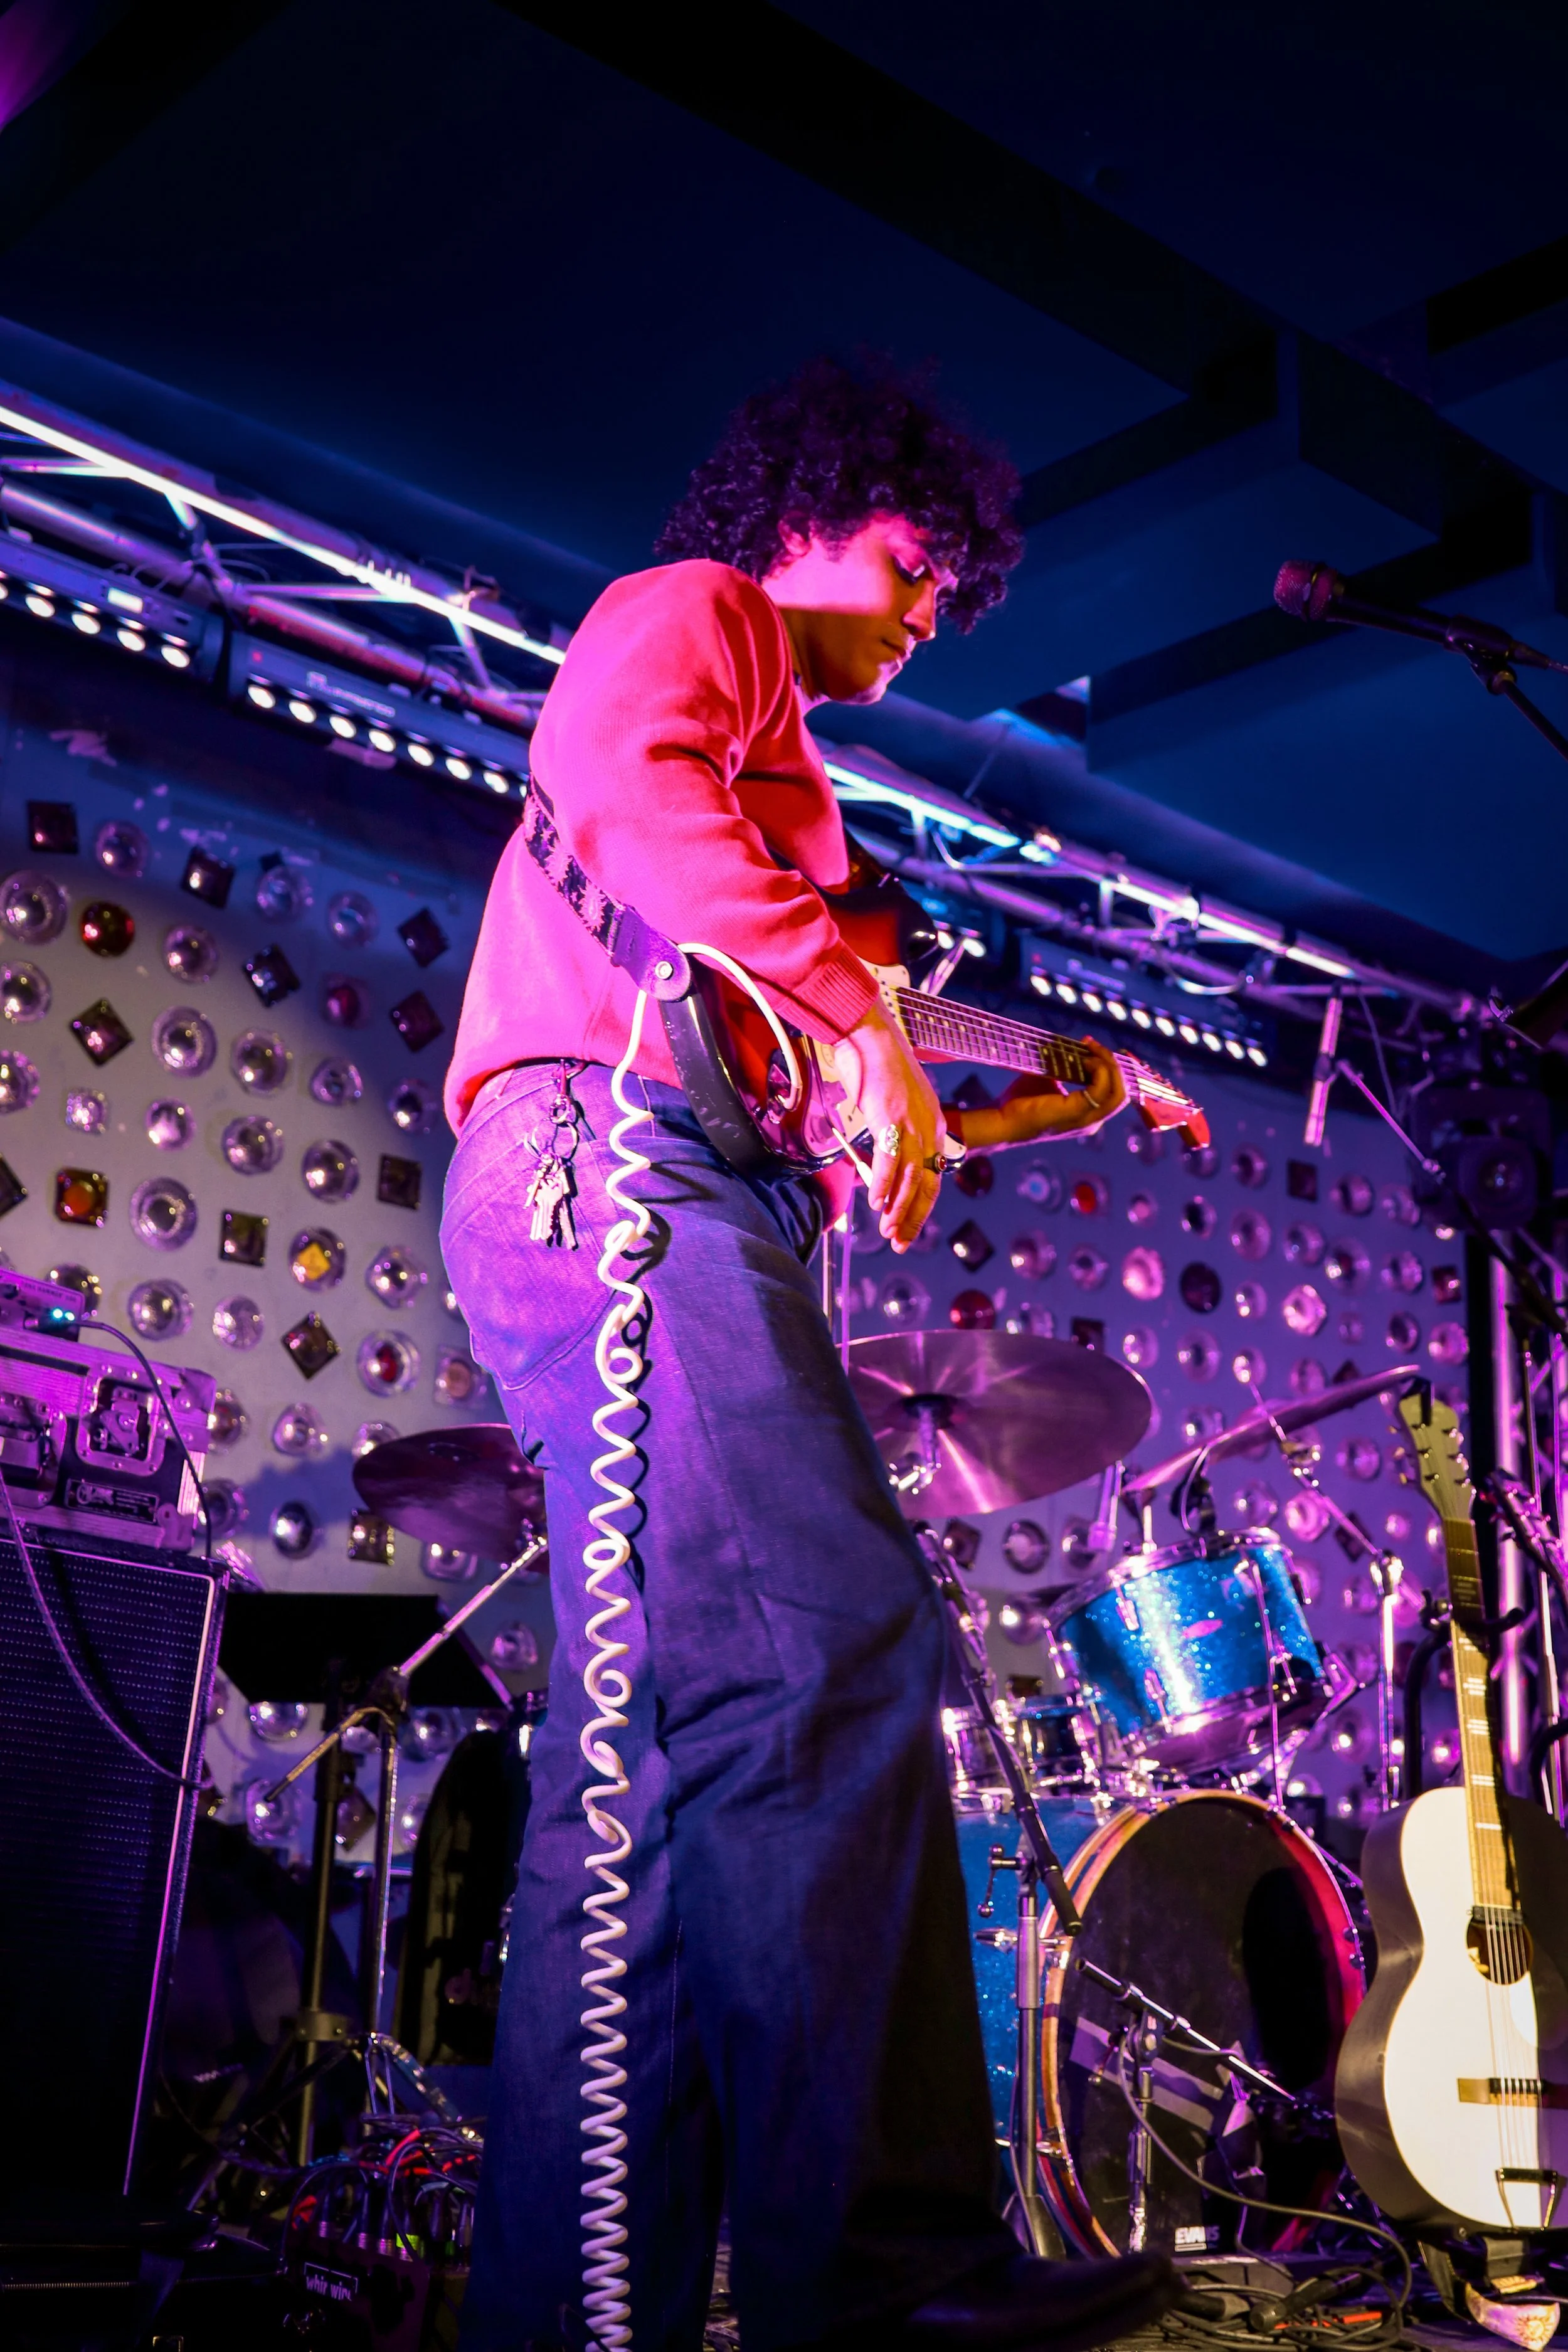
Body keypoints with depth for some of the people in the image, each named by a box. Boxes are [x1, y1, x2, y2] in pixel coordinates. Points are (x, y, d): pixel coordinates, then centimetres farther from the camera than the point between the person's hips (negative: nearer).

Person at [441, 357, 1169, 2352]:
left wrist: (1005, 1114, 28)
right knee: (832, 1660, -22)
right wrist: (852, 1015, -17)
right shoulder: (698, 608, 11)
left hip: (651, 1205, 10)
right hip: (616, 1164, -10)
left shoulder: (755, 741, 38)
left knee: (655, 1740, 1)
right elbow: (627, 787, -14)